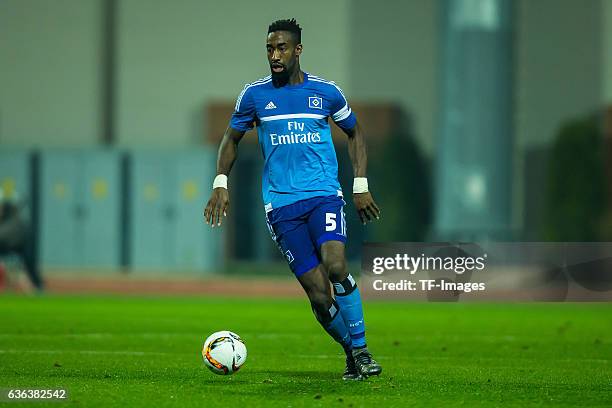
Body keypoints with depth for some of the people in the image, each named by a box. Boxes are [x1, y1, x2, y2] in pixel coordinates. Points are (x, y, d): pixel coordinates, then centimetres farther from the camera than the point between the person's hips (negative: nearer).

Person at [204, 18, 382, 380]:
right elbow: (232, 139, 19)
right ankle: (351, 353, 13)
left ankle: (361, 348, -11)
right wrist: (221, 183, 6)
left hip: (325, 194, 0)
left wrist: (361, 185, 11)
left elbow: (355, 132, 19)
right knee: (318, 294, -8)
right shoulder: (254, 94, 5)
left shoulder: (326, 92, 5)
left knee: (336, 266, -26)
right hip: (281, 204, 1)